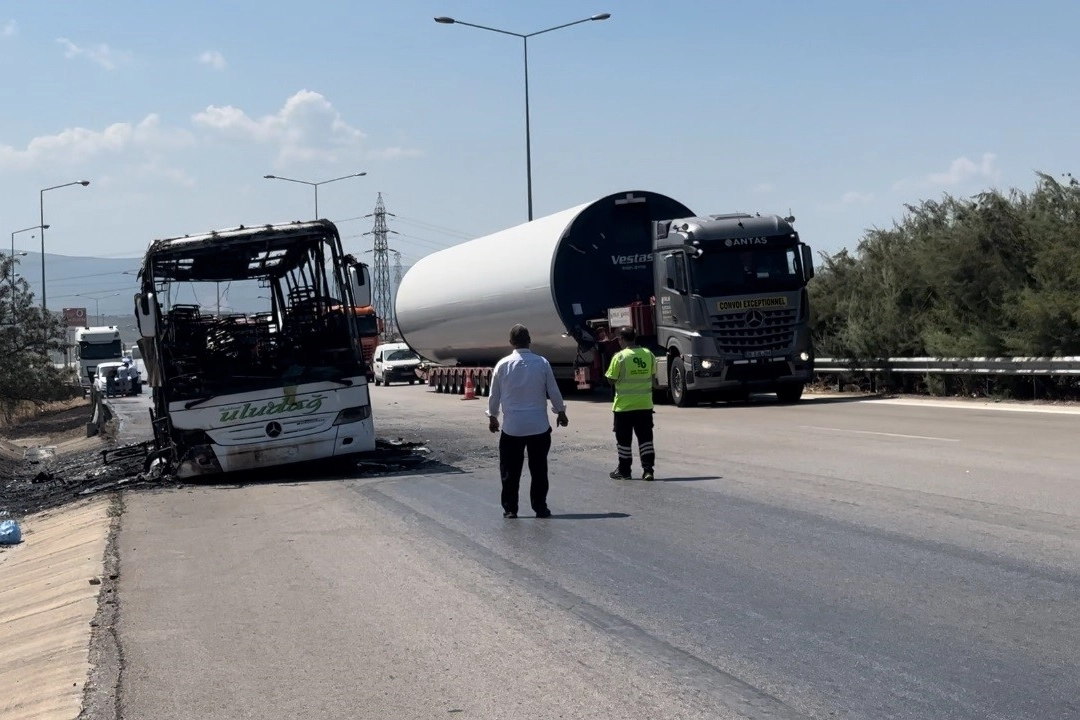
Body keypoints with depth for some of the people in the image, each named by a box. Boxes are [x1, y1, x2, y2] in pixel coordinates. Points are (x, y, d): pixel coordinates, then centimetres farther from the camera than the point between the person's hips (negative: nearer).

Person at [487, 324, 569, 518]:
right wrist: (560, 412, 17)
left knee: (510, 470, 8)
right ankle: (540, 507, 11)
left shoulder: (503, 364, -4)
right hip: (539, 425, 0)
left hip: (512, 426, 0)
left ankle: (510, 508, 10)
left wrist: (492, 416, 20)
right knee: (539, 468, 9)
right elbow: (553, 391, 2)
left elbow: (494, 394, 4)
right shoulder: (542, 363, -5)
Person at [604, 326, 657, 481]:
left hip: (624, 405, -3)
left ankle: (624, 470, 15)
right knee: (645, 438, 7)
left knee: (624, 439, 8)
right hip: (645, 404, 3)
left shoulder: (620, 357, -14)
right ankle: (647, 470, 1)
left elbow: (611, 379, -9)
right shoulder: (648, 354, 0)